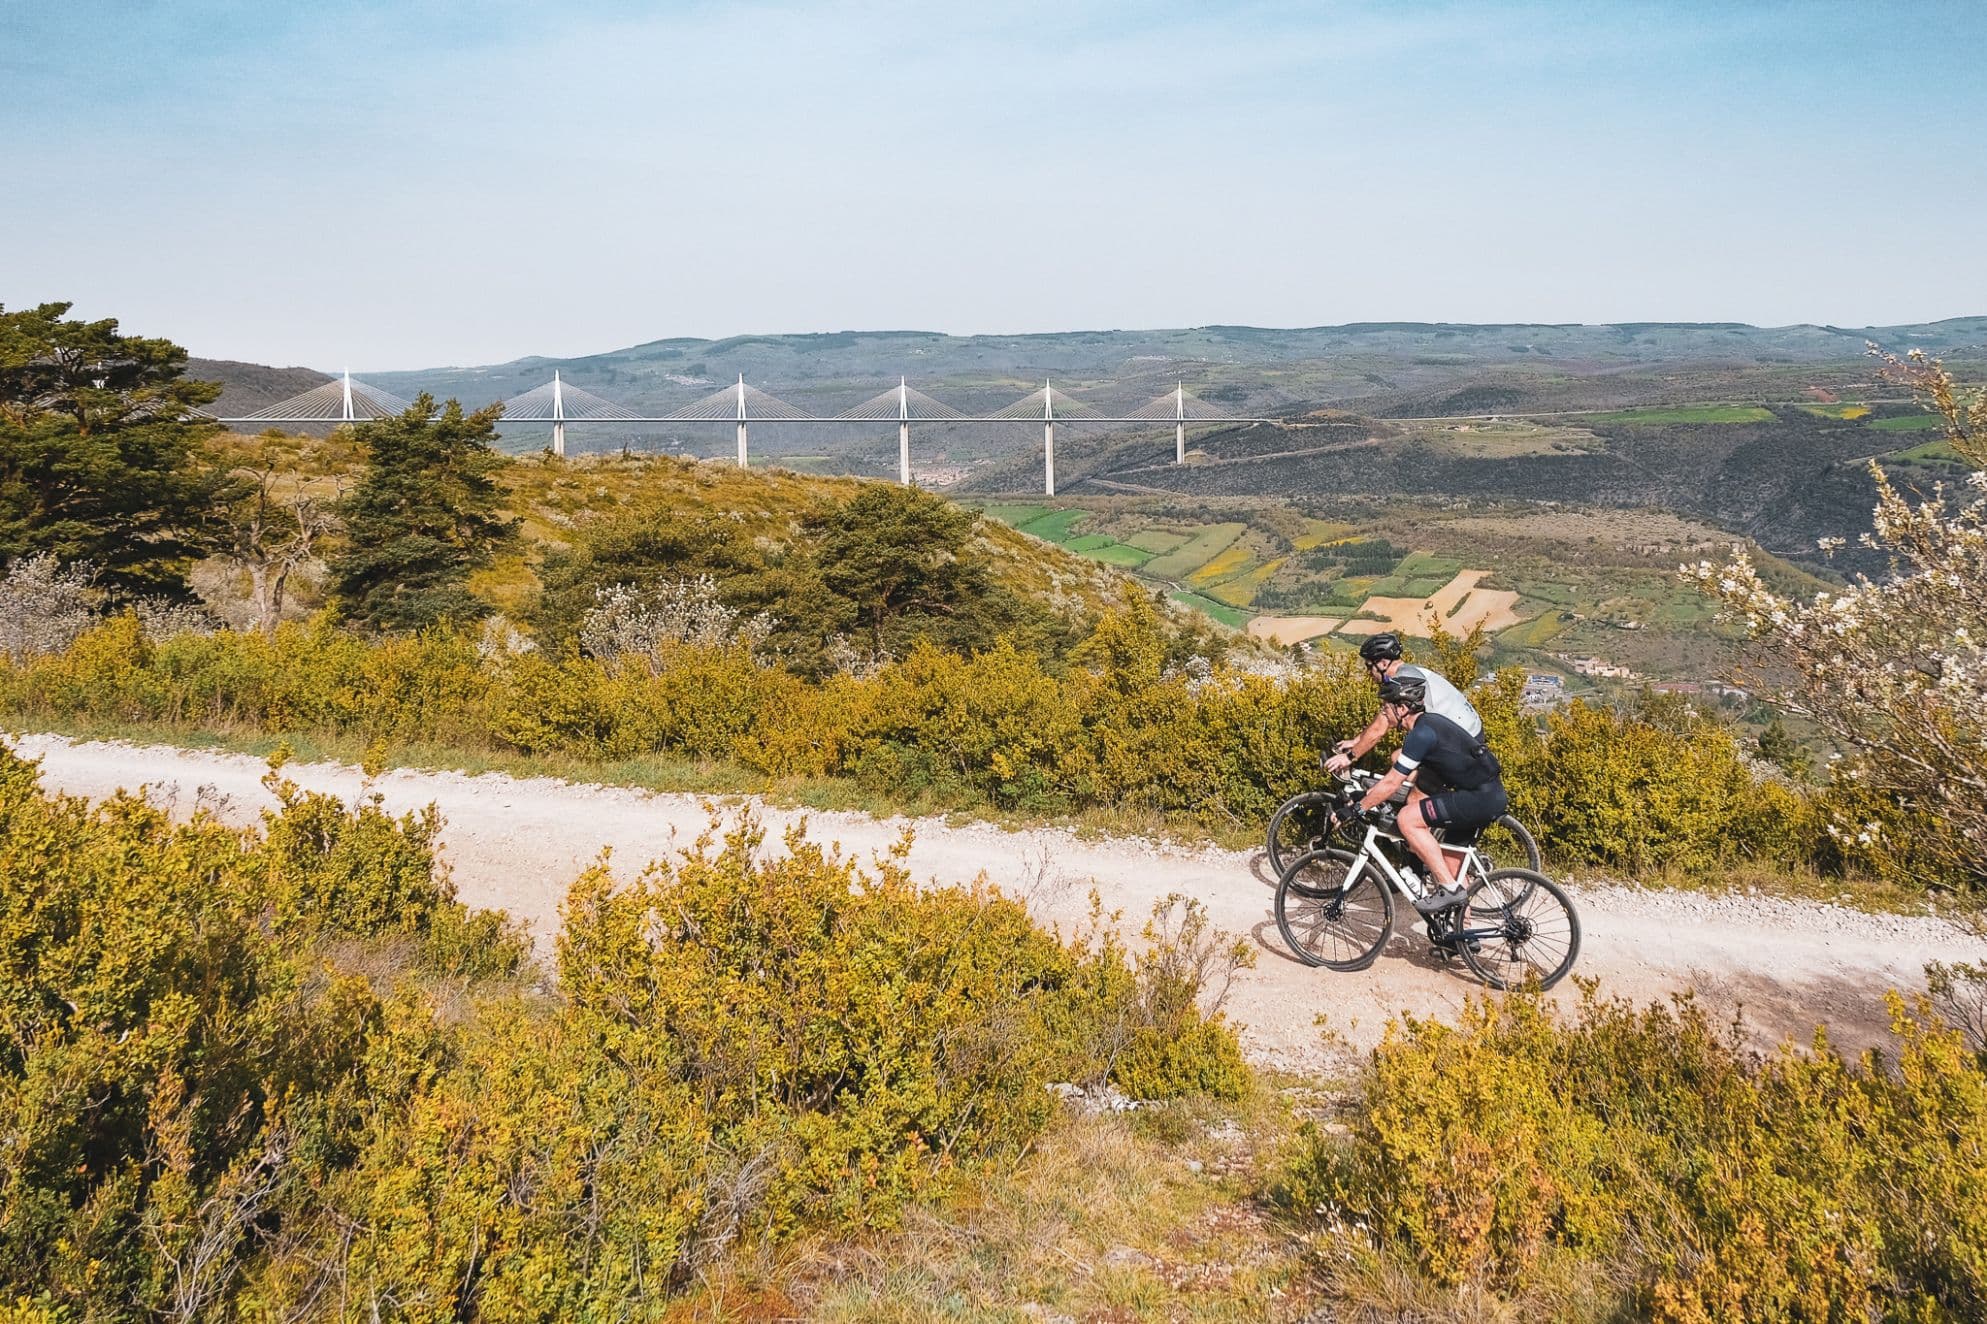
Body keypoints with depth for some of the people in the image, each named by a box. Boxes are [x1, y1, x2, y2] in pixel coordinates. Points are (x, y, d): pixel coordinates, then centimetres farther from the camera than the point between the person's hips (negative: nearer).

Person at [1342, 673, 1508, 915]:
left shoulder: (1422, 733, -17)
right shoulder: (1426, 723, 13)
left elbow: (1391, 783, -16)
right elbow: (1406, 776, 23)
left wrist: (1357, 808, -7)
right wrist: (1367, 795, 20)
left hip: (1481, 798, -10)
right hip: (1489, 795, 10)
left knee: (1407, 819, -15)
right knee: (1450, 868, 16)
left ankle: (1448, 888, -11)